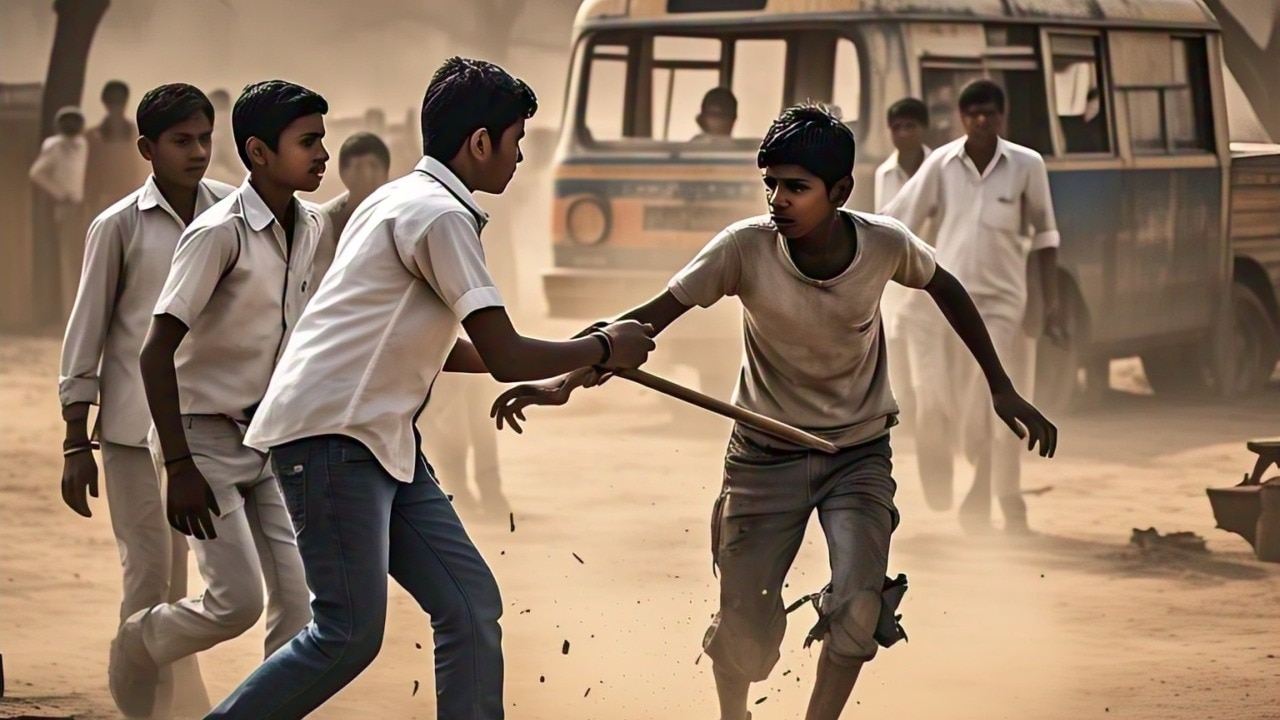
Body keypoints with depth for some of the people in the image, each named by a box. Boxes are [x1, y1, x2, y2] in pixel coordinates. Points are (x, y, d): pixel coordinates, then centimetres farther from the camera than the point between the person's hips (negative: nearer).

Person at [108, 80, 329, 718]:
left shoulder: (309, 228, 2)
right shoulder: (218, 233, -20)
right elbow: (156, 351, -21)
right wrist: (179, 467, -25)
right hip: (204, 435, -7)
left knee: (300, 600, -4)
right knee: (239, 601, -9)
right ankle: (139, 643, 20)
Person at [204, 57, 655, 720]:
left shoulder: (407, 201, 17)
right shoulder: (438, 214, -14)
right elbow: (506, 357, -17)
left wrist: (568, 359, 25)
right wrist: (604, 349, 0)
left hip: (383, 440, 10)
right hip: (331, 434, -10)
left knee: (471, 609, 3)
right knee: (351, 633, -10)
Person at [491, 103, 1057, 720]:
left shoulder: (886, 245, -17)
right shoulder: (745, 247, -22)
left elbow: (944, 287, 5)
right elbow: (651, 317, -22)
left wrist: (1001, 388, 8)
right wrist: (568, 379, -35)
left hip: (860, 454, 1)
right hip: (765, 456, -1)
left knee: (859, 607, -19)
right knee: (744, 623, -1)